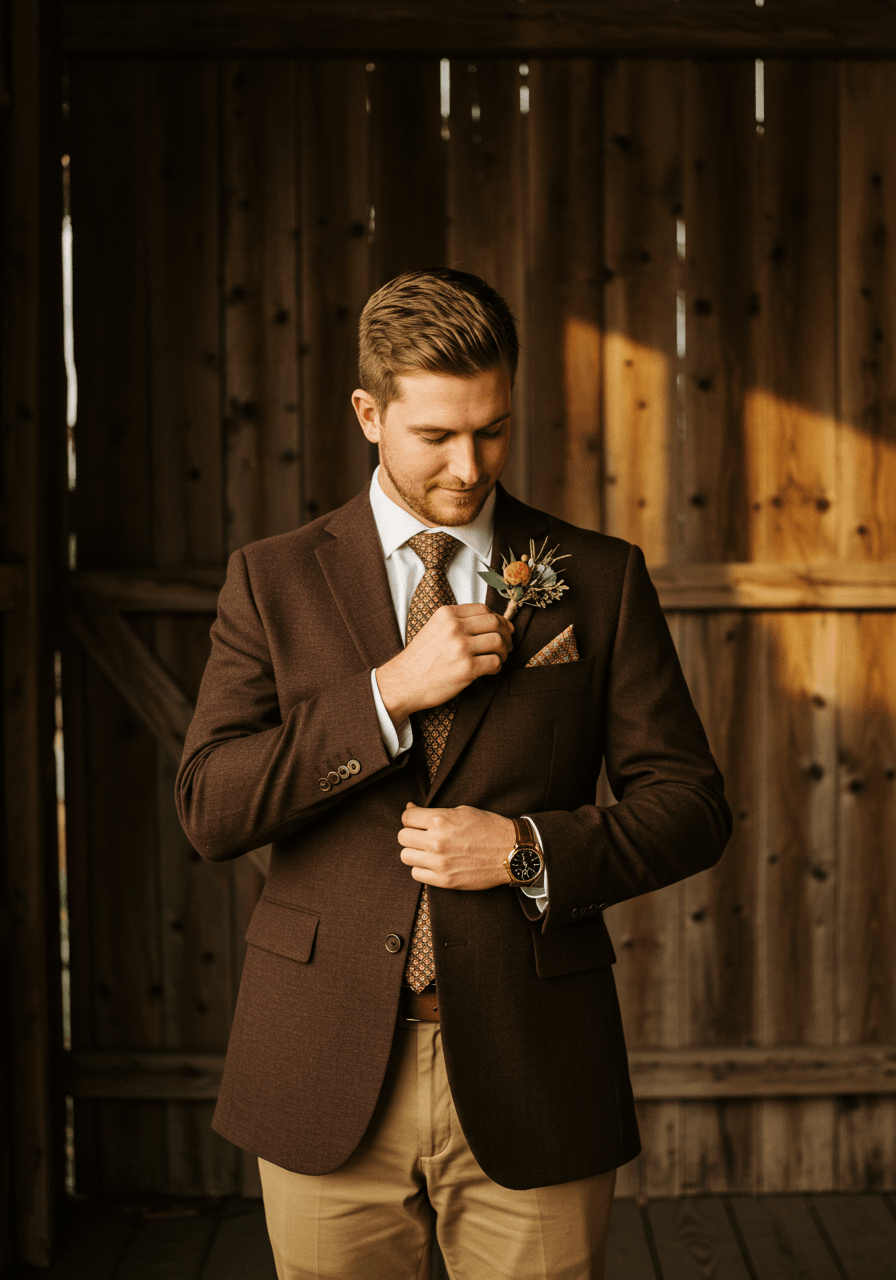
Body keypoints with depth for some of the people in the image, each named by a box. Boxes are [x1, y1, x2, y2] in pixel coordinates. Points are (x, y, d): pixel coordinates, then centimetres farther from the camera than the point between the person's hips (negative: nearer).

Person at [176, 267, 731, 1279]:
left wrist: (532, 850, -13)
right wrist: (391, 692, -15)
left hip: (529, 1083, 0)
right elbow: (209, 809, -6)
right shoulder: (272, 580, 3)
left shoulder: (599, 579, 2)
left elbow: (691, 805, 4)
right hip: (328, 1083, 1)